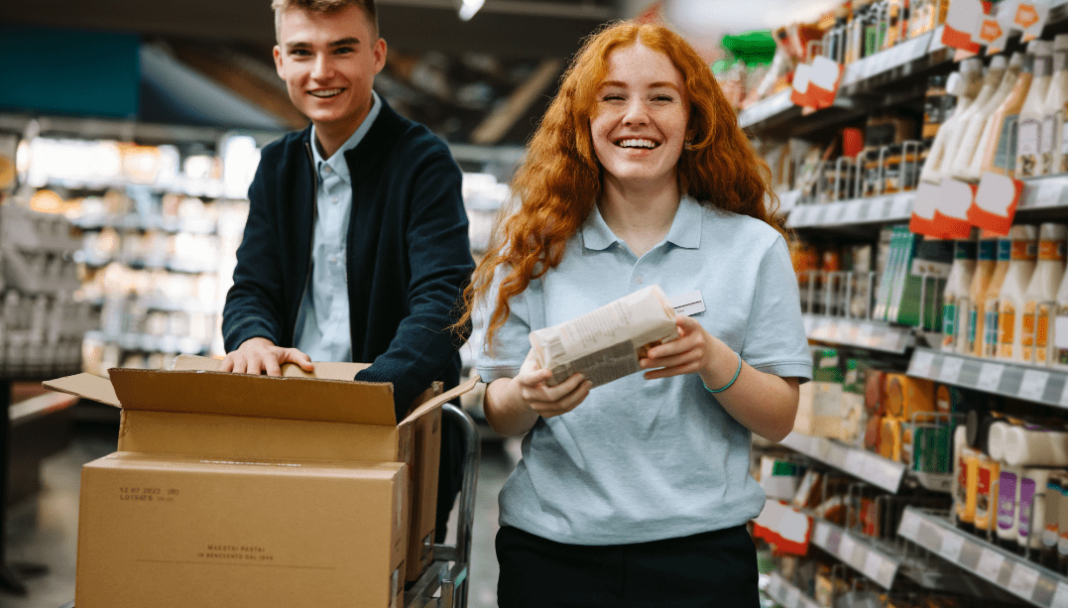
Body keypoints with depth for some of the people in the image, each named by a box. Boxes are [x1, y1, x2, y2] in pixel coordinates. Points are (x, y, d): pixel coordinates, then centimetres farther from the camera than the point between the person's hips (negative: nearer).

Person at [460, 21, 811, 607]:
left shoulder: (752, 247, 0)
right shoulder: (534, 246, 2)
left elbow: (779, 420, -1)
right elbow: (499, 416, 2)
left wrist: (713, 361, -20)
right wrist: (528, 397, -20)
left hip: (698, 552, 0)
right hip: (550, 551, 1)